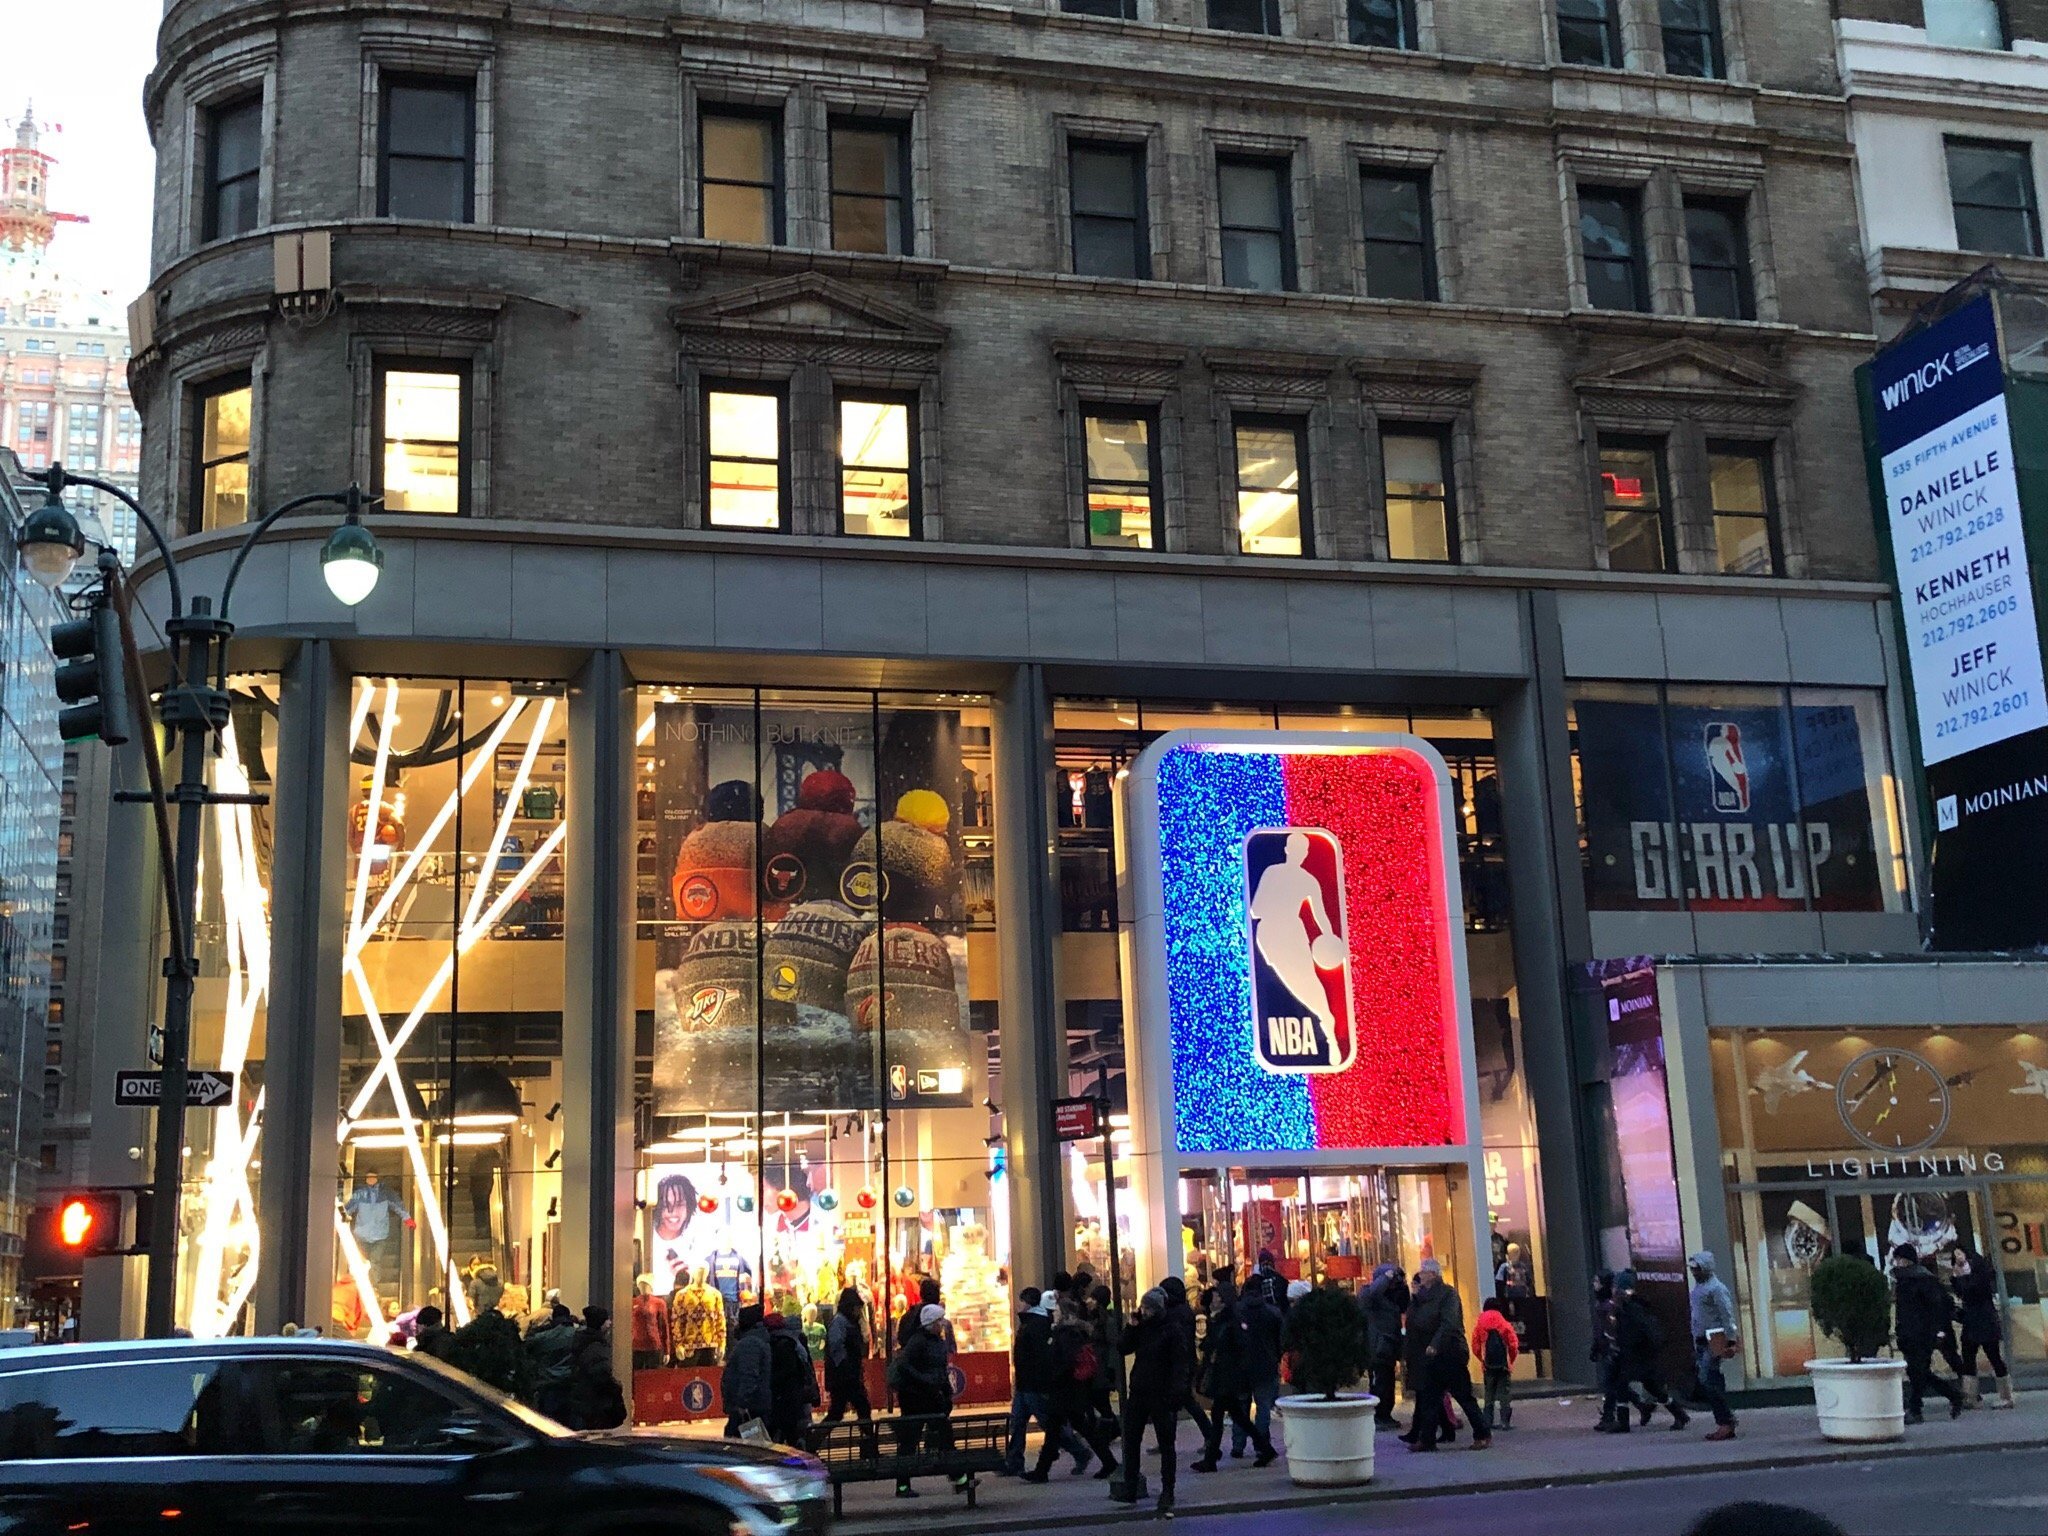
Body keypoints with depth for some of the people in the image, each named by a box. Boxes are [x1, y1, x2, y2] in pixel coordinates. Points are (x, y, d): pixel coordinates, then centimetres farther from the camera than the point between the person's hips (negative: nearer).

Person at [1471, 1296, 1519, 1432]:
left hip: (1488, 1365, 2)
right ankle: (1505, 1422, -2)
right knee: (1505, 1393, 3)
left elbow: (1475, 1347, -3)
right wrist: (1511, 1360, 7)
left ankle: (1489, 1422, 11)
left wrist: (1482, 1360, 11)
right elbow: (1513, 1346, -6)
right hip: (1503, 1365, -2)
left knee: (1489, 1394, 12)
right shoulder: (1505, 1325, -4)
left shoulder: (1479, 1326, 0)